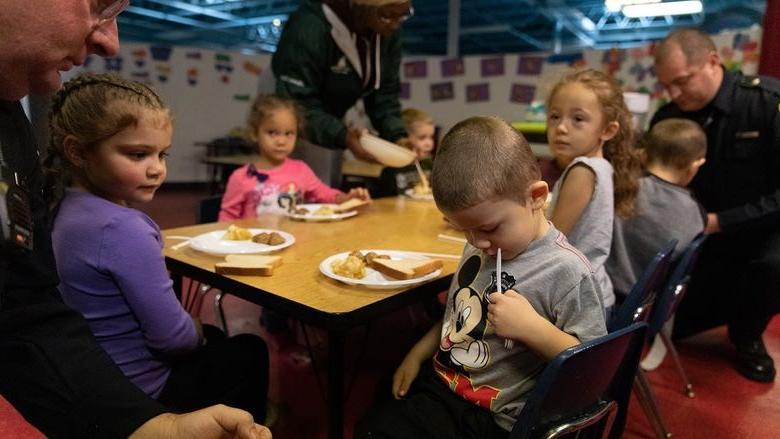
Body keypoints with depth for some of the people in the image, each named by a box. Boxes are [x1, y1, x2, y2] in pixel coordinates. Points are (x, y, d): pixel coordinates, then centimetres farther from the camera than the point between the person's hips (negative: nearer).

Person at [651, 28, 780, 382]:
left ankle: (747, 336, -3)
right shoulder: (667, 119, -8)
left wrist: (720, 221, -27)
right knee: (674, 323, 0)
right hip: (704, 240, 4)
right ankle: (741, 298, 31)